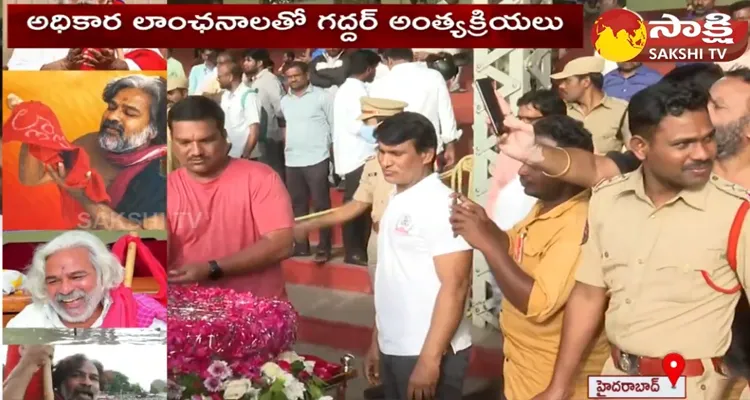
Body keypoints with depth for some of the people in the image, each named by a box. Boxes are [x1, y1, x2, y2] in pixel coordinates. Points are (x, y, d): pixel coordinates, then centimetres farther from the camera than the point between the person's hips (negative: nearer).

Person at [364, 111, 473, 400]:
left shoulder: (441, 205, -14)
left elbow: (454, 287, -18)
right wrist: (376, 342, 15)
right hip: (393, 350, 8)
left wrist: (429, 359, -21)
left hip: (427, 354, -8)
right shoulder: (397, 202, 10)